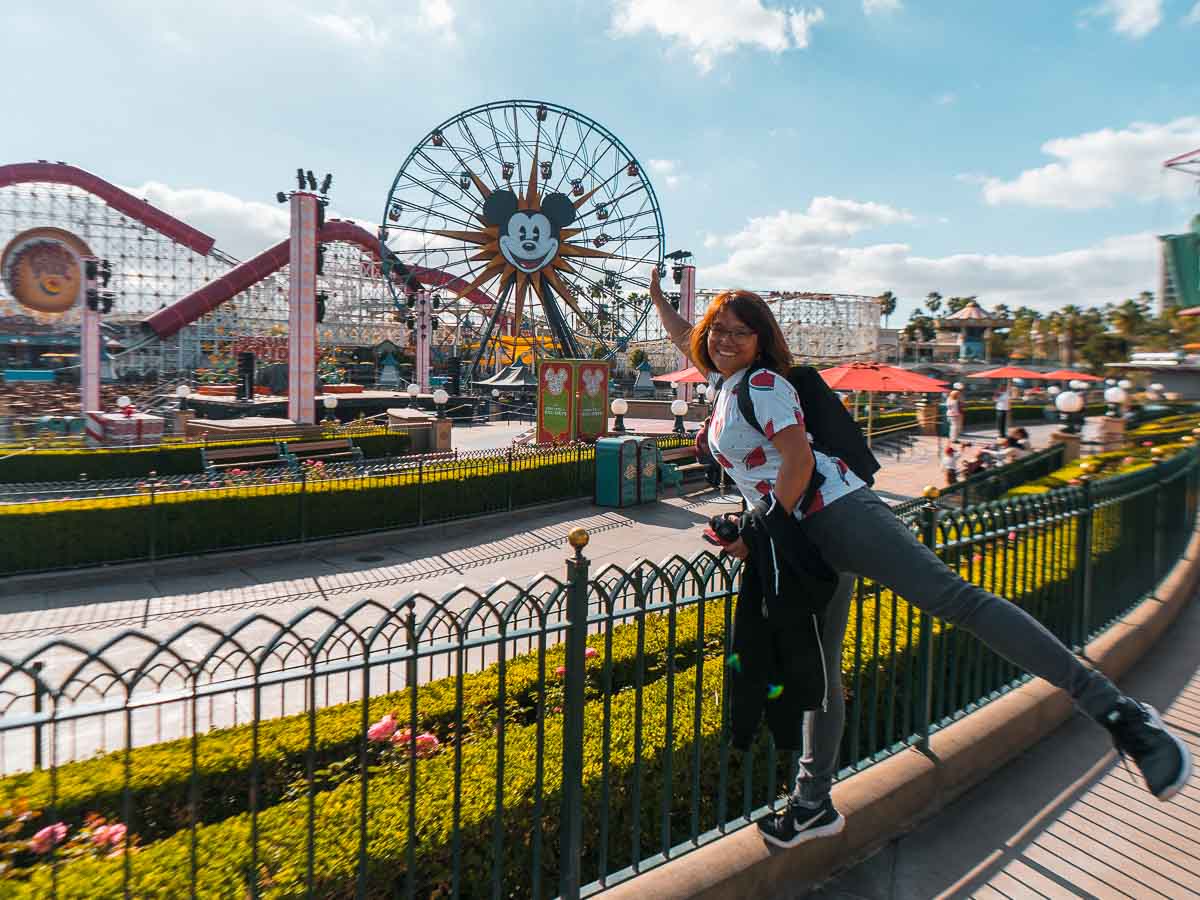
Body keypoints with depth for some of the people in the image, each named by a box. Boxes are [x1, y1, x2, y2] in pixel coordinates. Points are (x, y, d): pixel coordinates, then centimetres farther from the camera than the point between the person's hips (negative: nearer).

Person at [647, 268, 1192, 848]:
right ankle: (813, 804, 24)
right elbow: (687, 341, 39)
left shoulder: (762, 383, -8)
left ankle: (1113, 708, -16)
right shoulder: (726, 381, 18)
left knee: (955, 597, -20)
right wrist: (657, 296, 40)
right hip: (806, 538, 10)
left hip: (833, 512, -9)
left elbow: (798, 460, -18)